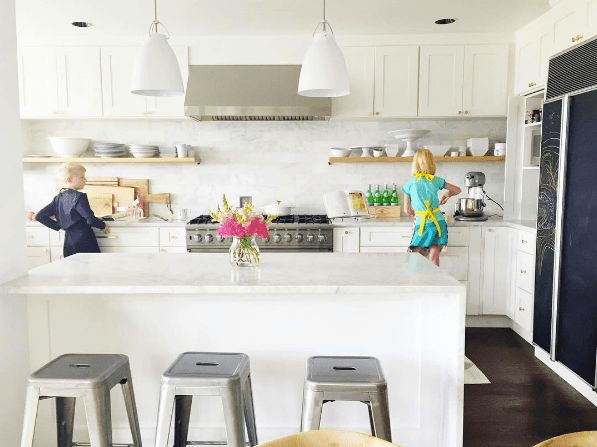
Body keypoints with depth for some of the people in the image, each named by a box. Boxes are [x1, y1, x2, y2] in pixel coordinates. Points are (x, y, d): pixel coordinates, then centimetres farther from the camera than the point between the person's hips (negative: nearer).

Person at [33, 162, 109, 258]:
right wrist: (103, 226, 1)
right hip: (84, 243, -7)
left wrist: (59, 226, 15)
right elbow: (90, 219, -16)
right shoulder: (79, 197, -12)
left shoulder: (58, 198, 10)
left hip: (68, 245, 7)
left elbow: (39, 216, 11)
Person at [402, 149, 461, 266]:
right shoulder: (436, 180, 4)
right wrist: (446, 195, 36)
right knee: (434, 258, 5)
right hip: (438, 223, 3)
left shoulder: (409, 184, -1)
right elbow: (457, 190, 17)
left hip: (422, 224, -3)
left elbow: (407, 211, 5)